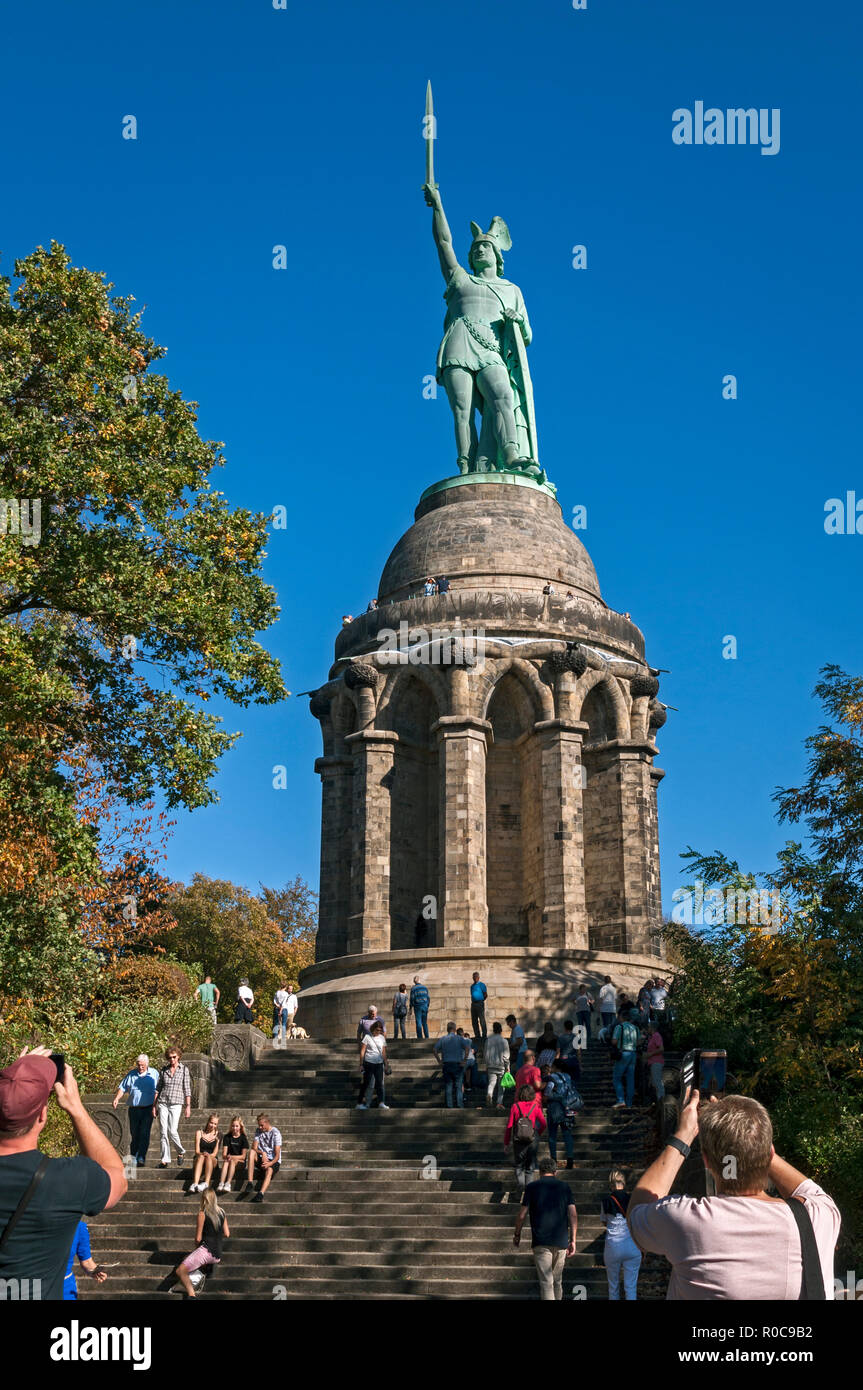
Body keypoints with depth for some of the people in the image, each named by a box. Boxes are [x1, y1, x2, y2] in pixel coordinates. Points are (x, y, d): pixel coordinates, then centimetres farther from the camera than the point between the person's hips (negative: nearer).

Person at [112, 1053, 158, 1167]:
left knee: (144, 1134, -12)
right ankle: (133, 1159, 14)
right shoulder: (131, 1074, 8)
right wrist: (117, 1099, -9)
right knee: (134, 1135, 5)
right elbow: (122, 1088, 9)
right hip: (134, 1109, 2)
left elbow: (157, 1091, 5)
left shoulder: (154, 1074, 4)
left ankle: (141, 1158, -13)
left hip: (148, 1109, -2)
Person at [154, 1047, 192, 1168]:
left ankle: (181, 1152, 13)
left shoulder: (184, 1069, 2)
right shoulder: (163, 1070, 9)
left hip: (176, 1103, -3)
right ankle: (165, 1160, 4)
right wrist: (154, 1106, 9)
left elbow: (187, 1089, 1)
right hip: (163, 1103, 3)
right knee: (164, 1132, -1)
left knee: (172, 1131, -12)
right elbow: (158, 1089, 13)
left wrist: (188, 1106, -3)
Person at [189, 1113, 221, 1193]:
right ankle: (195, 1183, -52)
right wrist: (202, 1153, -25)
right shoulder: (199, 1132, 6)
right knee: (201, 1156, -35)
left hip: (213, 1160, 0)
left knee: (208, 1157, -34)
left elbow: (215, 1153, -1)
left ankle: (206, 1183, -48)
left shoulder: (218, 1134, 5)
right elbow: (197, 1151, -3)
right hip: (199, 1158, 0)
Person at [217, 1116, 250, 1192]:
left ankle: (228, 1184, -48)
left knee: (232, 1161, -33)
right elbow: (224, 1154, 3)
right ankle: (221, 1184, -48)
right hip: (229, 1158, 2)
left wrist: (232, 1157, -18)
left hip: (240, 1162, -2)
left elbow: (243, 1156, -4)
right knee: (226, 1162, -31)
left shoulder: (243, 1138, 1)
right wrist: (226, 1157, -21)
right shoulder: (227, 1137, 8)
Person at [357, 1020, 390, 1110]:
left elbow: (384, 1053, 14)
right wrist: (361, 1064, -5)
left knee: (379, 1083, -2)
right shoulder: (367, 1037, -3)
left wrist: (385, 1065, 12)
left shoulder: (382, 1038, 9)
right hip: (369, 1063, -3)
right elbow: (362, 1051, -2)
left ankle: (381, 1103, -4)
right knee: (366, 1083, 1)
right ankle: (361, 1103, 7)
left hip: (379, 1063, 3)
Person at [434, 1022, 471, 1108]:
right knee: (459, 1086, 4)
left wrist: (439, 1061, 1)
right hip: (457, 1065, -2)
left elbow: (435, 1050, -1)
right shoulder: (459, 1039, -2)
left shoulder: (442, 1039, 6)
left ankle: (449, 1106, 4)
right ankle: (459, 1105, -1)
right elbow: (468, 1048, -17)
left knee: (448, 1086, 5)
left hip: (446, 1065, 2)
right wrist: (464, 1060, -12)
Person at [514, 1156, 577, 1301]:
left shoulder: (531, 1187, 1)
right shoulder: (565, 1187, 7)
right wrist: (573, 1240, 2)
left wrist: (517, 1235, 15)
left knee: (546, 1282, -6)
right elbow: (573, 1215, 0)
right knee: (557, 1279, 20)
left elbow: (522, 1215, 1)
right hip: (561, 1241, 3)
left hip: (541, 1242, -3)